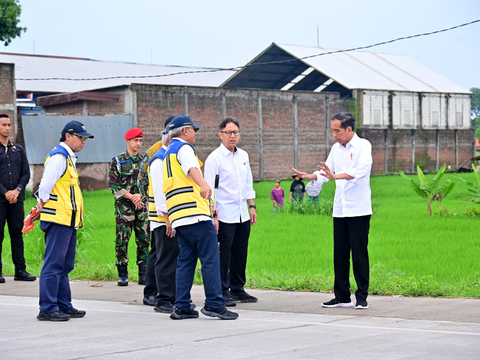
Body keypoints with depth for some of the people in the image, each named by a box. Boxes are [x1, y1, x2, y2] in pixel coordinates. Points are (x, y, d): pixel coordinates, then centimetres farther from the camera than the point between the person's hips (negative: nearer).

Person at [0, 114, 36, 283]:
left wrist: (17, 190, -5)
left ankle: (20, 270, 8)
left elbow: (26, 174, 11)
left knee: (17, 234, 5)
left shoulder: (18, 150, 14)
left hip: (16, 199, 4)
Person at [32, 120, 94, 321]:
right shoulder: (58, 157, -12)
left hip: (68, 221, 10)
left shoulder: (68, 158, 21)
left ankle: (64, 306, 19)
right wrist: (42, 206, -4)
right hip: (58, 220, -10)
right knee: (53, 264, -8)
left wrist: (41, 207, 14)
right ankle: (47, 309, -7)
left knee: (64, 266, 13)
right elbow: (45, 186, -17)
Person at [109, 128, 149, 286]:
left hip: (143, 206, 3)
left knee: (144, 241, 2)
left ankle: (143, 275, 8)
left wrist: (141, 196, -8)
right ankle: (122, 275, 4)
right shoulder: (117, 161, 2)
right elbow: (113, 184, -4)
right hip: (124, 207, -3)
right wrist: (132, 196, -11)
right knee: (122, 241, -3)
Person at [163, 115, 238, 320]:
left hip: (178, 217, 10)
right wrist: (203, 185, -45)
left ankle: (181, 307, 5)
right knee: (210, 259, -8)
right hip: (195, 212, -10)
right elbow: (192, 168, -26)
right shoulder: (184, 148, -2)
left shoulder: (169, 153, 27)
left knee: (186, 260, 9)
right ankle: (214, 304, -11)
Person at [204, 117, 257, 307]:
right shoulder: (214, 158, -7)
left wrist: (252, 206, 15)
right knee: (223, 255, -4)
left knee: (240, 254, 9)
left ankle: (238, 289, 19)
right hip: (224, 215, -6)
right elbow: (209, 188, -10)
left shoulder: (243, 156, 13)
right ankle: (223, 292, 2)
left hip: (243, 215, 6)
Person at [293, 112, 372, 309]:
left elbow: (362, 169, -22)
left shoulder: (363, 146, -6)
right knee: (340, 254, 6)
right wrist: (311, 176, -1)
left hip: (359, 210, -6)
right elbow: (327, 171, 20)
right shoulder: (336, 148, 13)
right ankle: (342, 296, 11)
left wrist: (337, 176, -35)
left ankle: (362, 297, 2)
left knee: (359, 253, -5)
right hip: (340, 209, 6)